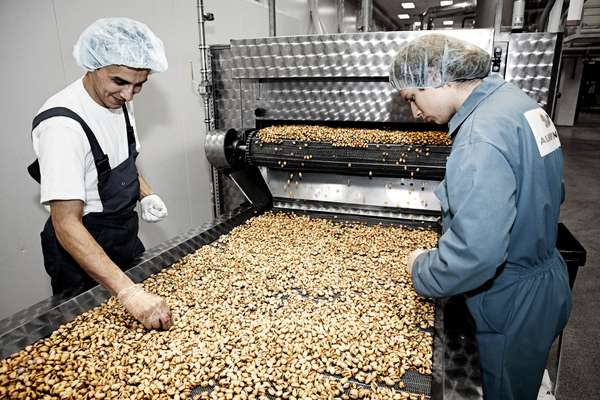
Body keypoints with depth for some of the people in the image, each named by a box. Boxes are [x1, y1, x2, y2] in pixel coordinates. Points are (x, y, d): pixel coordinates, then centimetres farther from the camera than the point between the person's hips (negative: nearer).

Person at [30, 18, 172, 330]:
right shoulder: (63, 124, -30)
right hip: (82, 254, -8)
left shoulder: (118, 101, -3)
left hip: (125, 240, 8)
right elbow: (67, 225, -34)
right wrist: (127, 291, -42)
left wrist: (146, 195, -6)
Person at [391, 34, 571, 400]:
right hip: (544, 283, 9)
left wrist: (422, 269, -17)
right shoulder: (517, 100, 1)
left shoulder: (481, 136, -30)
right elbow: (549, 192, 12)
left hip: (513, 307, -9)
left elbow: (475, 253, -37)